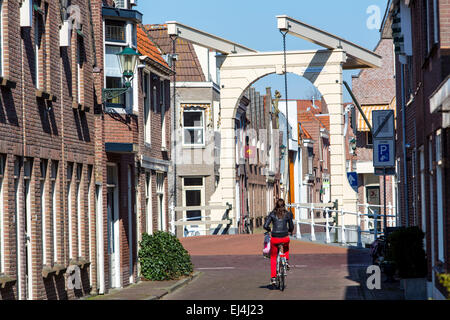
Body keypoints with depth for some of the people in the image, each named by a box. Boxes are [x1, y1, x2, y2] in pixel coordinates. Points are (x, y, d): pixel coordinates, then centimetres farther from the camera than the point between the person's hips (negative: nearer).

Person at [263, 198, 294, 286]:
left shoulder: (272, 214, 2)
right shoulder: (288, 214, 3)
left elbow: (265, 226, -5)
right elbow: (291, 227, 6)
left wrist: (269, 230, 17)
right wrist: (290, 231, 28)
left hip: (275, 238, -1)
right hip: (285, 238, 1)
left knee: (273, 258, 17)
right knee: (286, 247, 40)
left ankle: (273, 278, 10)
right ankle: (286, 260, 21)